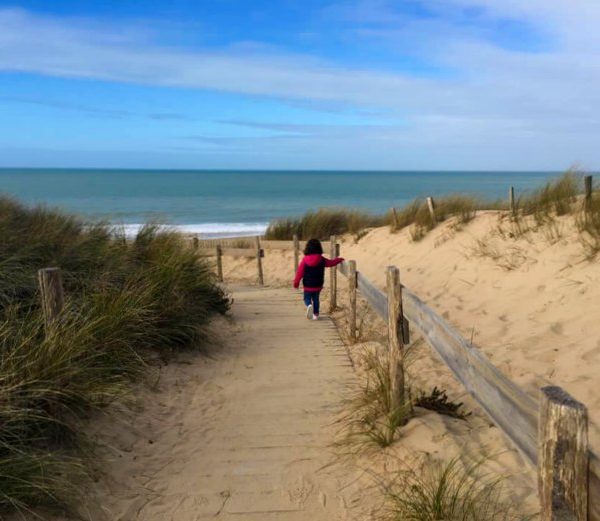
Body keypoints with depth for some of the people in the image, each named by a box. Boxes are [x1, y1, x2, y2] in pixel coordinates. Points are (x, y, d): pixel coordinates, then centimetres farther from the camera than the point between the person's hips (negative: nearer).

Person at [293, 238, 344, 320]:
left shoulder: (305, 260, -10)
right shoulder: (322, 260, -6)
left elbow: (300, 272, -9)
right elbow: (331, 262, 8)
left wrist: (296, 282, 1)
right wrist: (339, 259, 26)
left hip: (308, 285, -2)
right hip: (318, 285, 2)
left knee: (307, 298, 11)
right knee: (316, 299, 18)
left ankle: (309, 305, -20)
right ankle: (316, 314, 18)